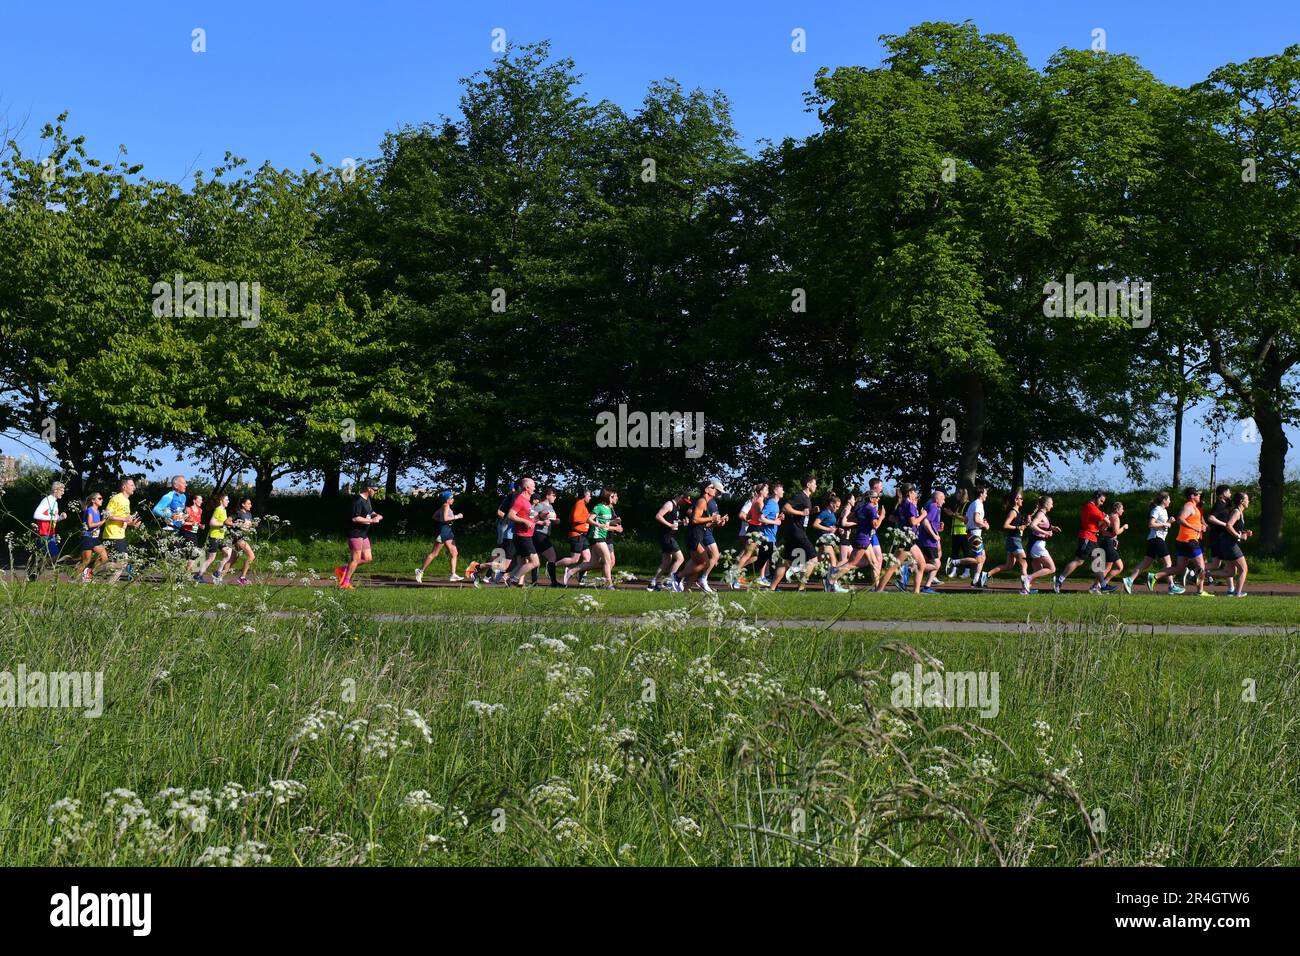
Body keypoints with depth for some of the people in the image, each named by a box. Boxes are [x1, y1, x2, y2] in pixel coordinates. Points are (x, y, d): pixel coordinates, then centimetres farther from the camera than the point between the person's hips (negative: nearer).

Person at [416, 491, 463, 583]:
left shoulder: (443, 506, 16)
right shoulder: (446, 506, -11)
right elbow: (445, 518, -23)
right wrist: (456, 517, -16)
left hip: (448, 531, 10)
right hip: (443, 530, -10)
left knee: (454, 553, 6)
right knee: (434, 553, -7)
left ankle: (453, 575, 3)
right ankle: (420, 571, -1)